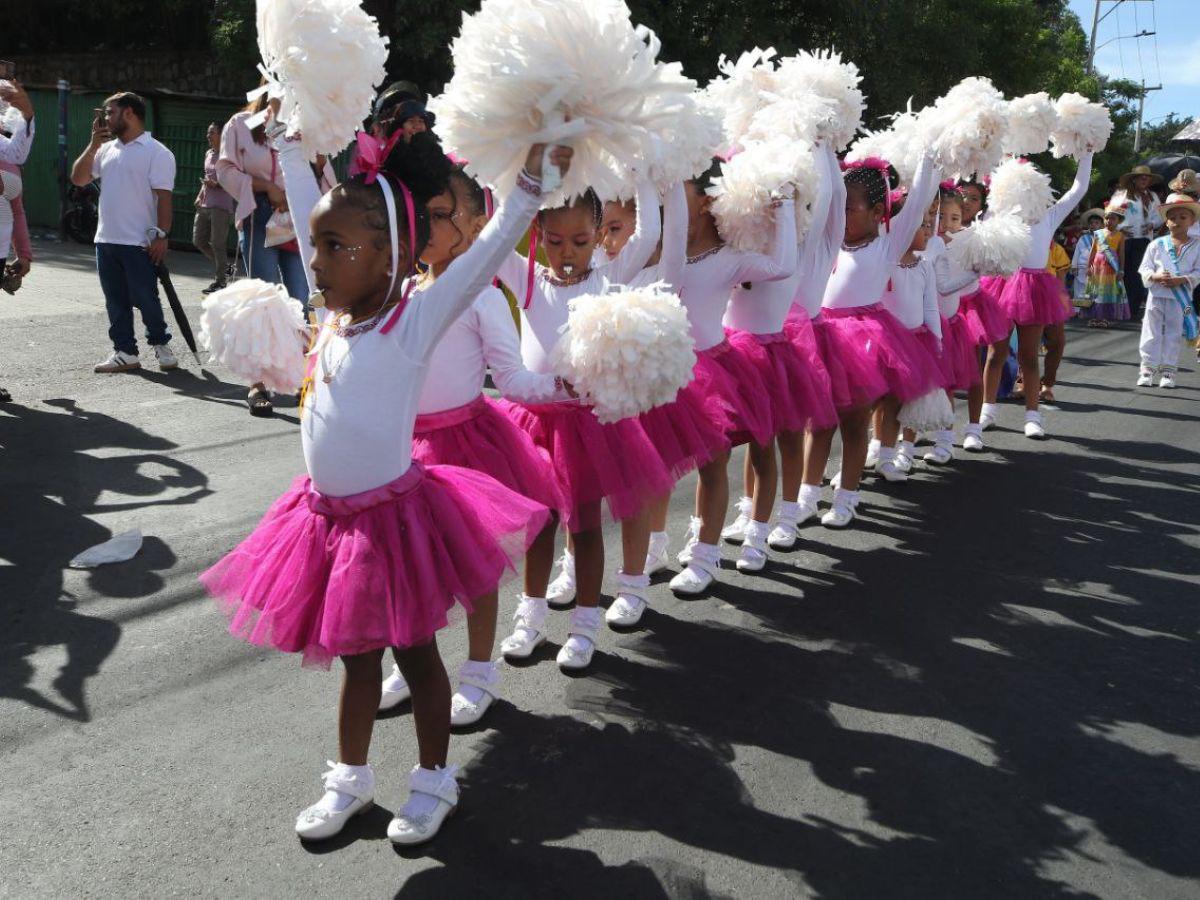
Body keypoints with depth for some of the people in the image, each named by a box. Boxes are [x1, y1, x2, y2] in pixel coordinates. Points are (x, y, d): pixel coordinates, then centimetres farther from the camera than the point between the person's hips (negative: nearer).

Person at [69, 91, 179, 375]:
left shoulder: (157, 153, -6)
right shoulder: (106, 149, 15)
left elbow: (163, 197, -12)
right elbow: (78, 179, 11)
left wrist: (162, 235, -19)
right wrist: (93, 145, 3)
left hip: (140, 244, -7)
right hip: (106, 240, 7)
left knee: (145, 298, -1)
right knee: (116, 300, 8)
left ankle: (161, 345, 17)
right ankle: (125, 352, 14)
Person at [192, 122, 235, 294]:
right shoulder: (208, 154, 16)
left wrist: (217, 185, -22)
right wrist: (200, 195, 12)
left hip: (221, 206, -9)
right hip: (205, 205, 9)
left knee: (218, 244, -6)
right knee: (198, 241, 11)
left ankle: (219, 281, 3)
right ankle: (225, 266, 26)